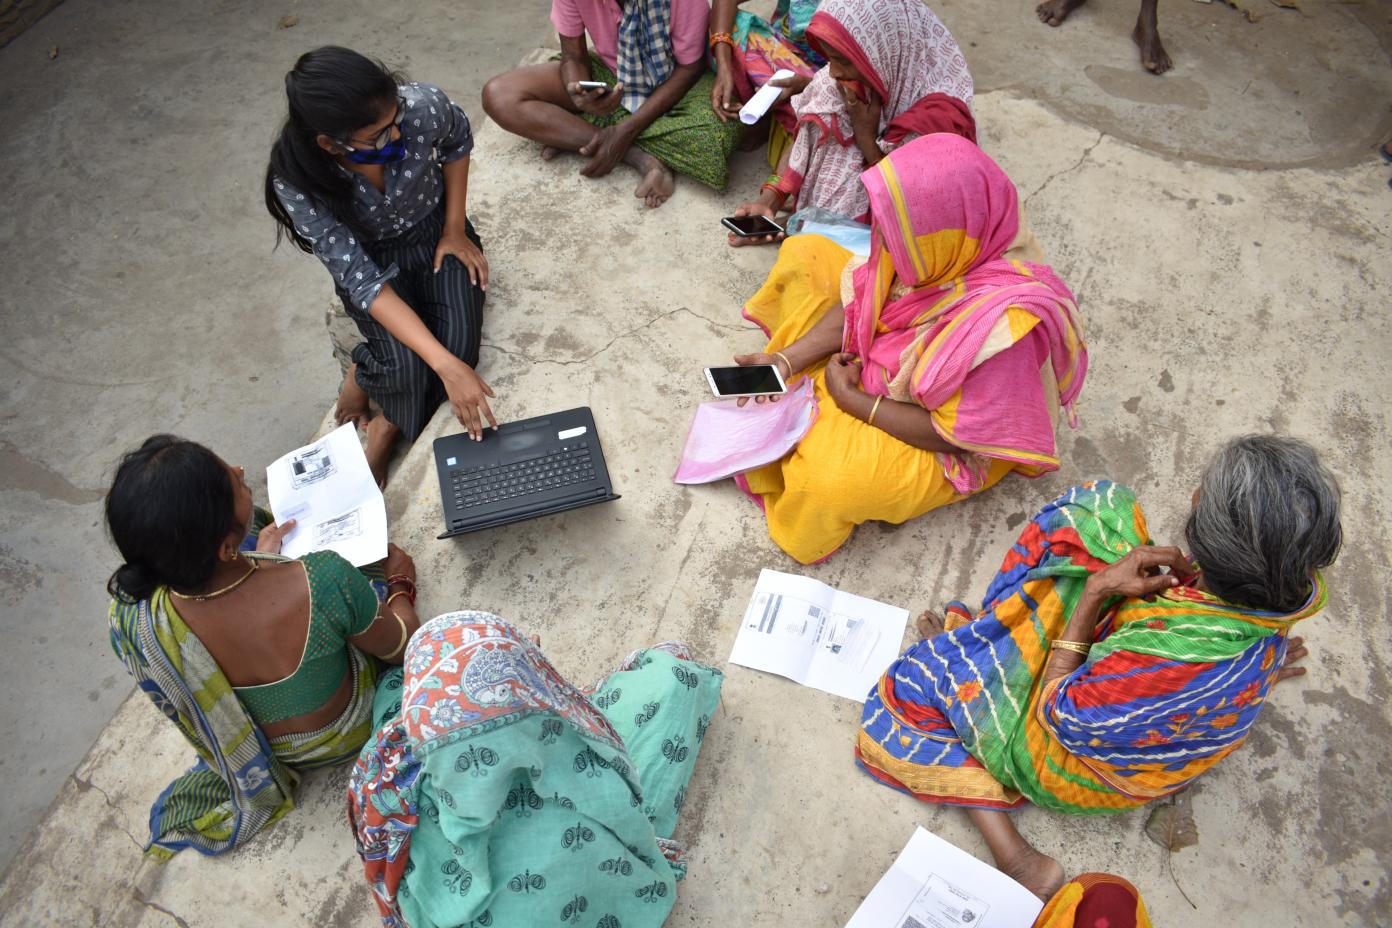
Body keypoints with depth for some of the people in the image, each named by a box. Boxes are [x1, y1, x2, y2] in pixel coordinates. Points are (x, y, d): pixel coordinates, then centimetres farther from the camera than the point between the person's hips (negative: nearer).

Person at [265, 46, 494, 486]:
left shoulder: (423, 106, -29)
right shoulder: (297, 184, -31)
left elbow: (458, 140, -3)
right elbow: (364, 281, -31)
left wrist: (455, 229, -6)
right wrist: (446, 366, -40)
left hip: (434, 230, 2)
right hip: (370, 258, -2)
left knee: (459, 344, -22)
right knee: (406, 368, -26)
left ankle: (387, 427, 4)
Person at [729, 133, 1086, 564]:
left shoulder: (998, 322, -40)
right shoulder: (937, 247, -23)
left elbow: (951, 434, -29)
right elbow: (862, 299, -6)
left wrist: (853, 400, -20)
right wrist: (784, 361, -14)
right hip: (883, 359, 7)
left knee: (825, 482, -34)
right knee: (805, 254, -1)